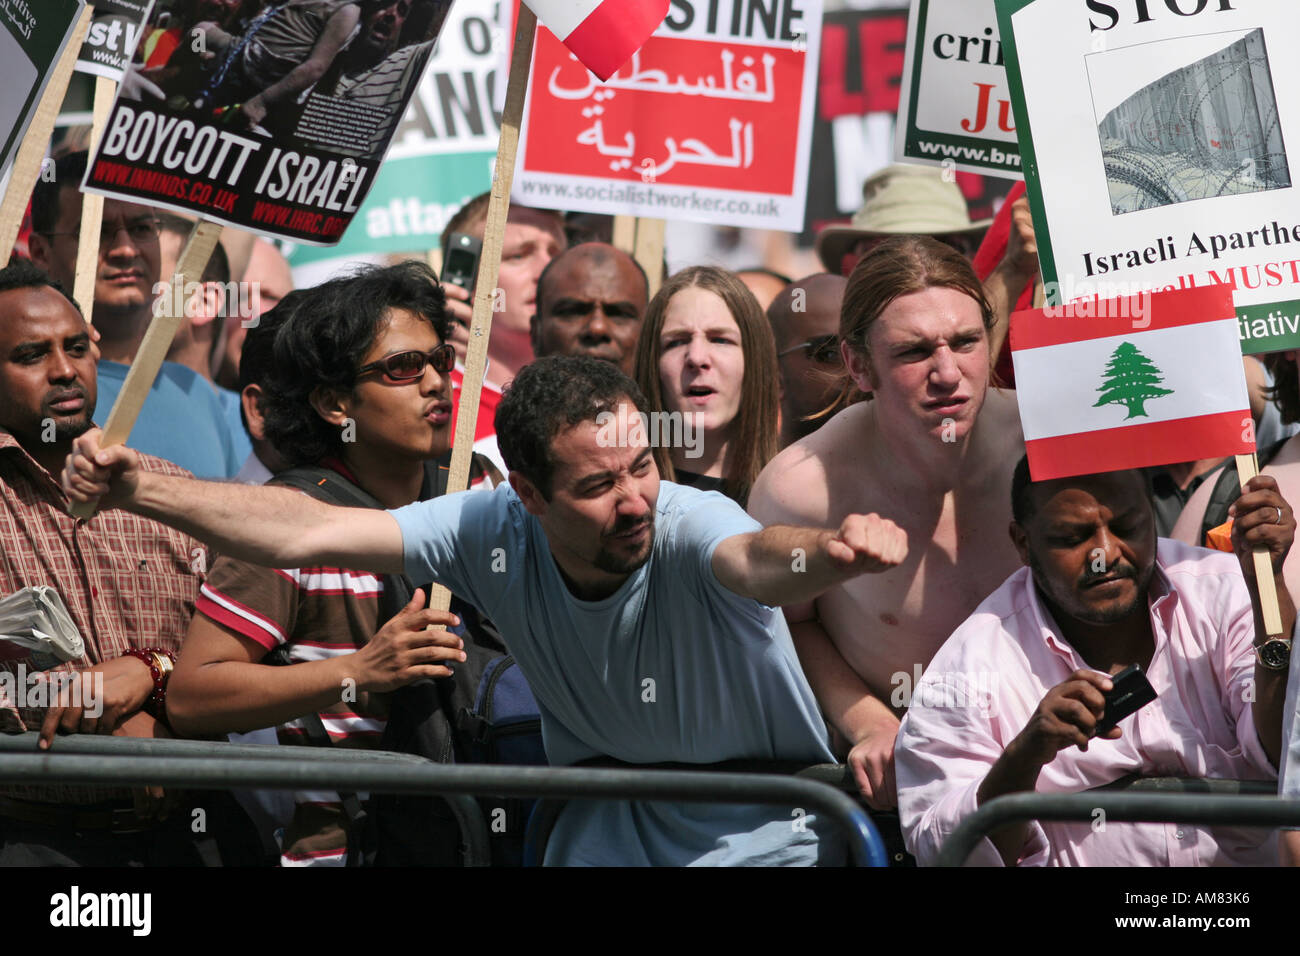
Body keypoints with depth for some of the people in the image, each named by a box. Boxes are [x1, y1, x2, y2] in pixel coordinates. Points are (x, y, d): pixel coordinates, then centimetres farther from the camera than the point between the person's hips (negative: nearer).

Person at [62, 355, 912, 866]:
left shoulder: (689, 525, -24)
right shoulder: (493, 534, -12)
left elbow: (758, 562, -48)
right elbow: (304, 533, -16)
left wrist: (829, 553, -72)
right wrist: (140, 490, -25)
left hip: (763, 837, -3)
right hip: (610, 831, 4)